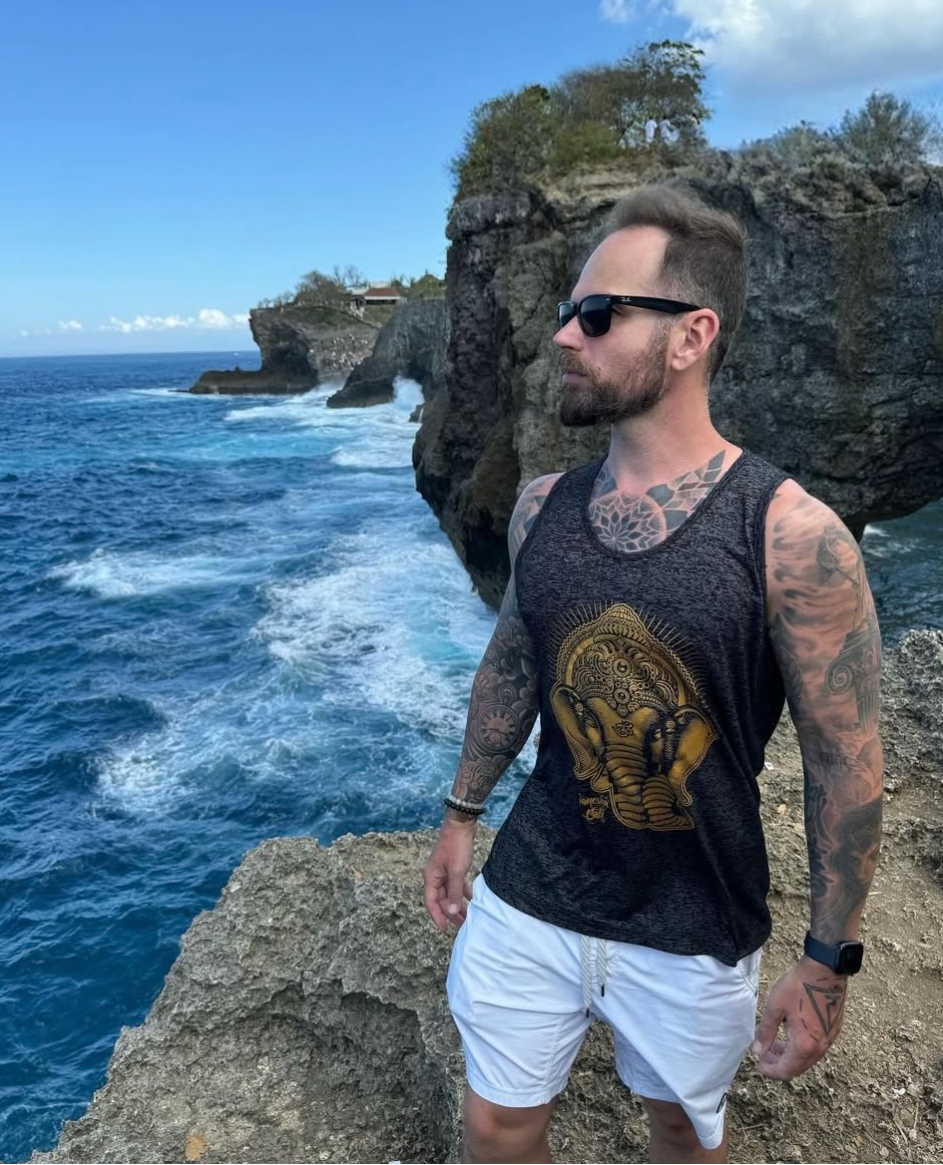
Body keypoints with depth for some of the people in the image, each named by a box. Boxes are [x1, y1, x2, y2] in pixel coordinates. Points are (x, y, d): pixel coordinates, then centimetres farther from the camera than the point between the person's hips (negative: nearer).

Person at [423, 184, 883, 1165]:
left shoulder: (790, 536, -20)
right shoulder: (541, 506, -5)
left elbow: (843, 761, -13)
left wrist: (827, 962, -8)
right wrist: (461, 813, 13)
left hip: (694, 929, -3)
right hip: (529, 897, 4)